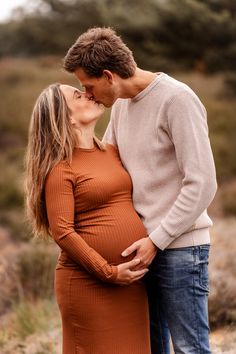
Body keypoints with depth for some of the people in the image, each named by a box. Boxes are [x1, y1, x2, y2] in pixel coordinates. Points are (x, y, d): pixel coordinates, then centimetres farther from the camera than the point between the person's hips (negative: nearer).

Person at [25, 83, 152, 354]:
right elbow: (62, 232, -14)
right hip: (89, 284, -7)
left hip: (130, 279, 7)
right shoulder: (61, 169, -8)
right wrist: (108, 272, -16)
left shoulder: (112, 153, 13)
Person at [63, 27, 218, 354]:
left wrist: (157, 240, -16)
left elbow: (202, 184, -17)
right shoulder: (121, 103, 11)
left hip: (179, 247, -8)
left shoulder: (177, 100, -14)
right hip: (142, 246, 8)